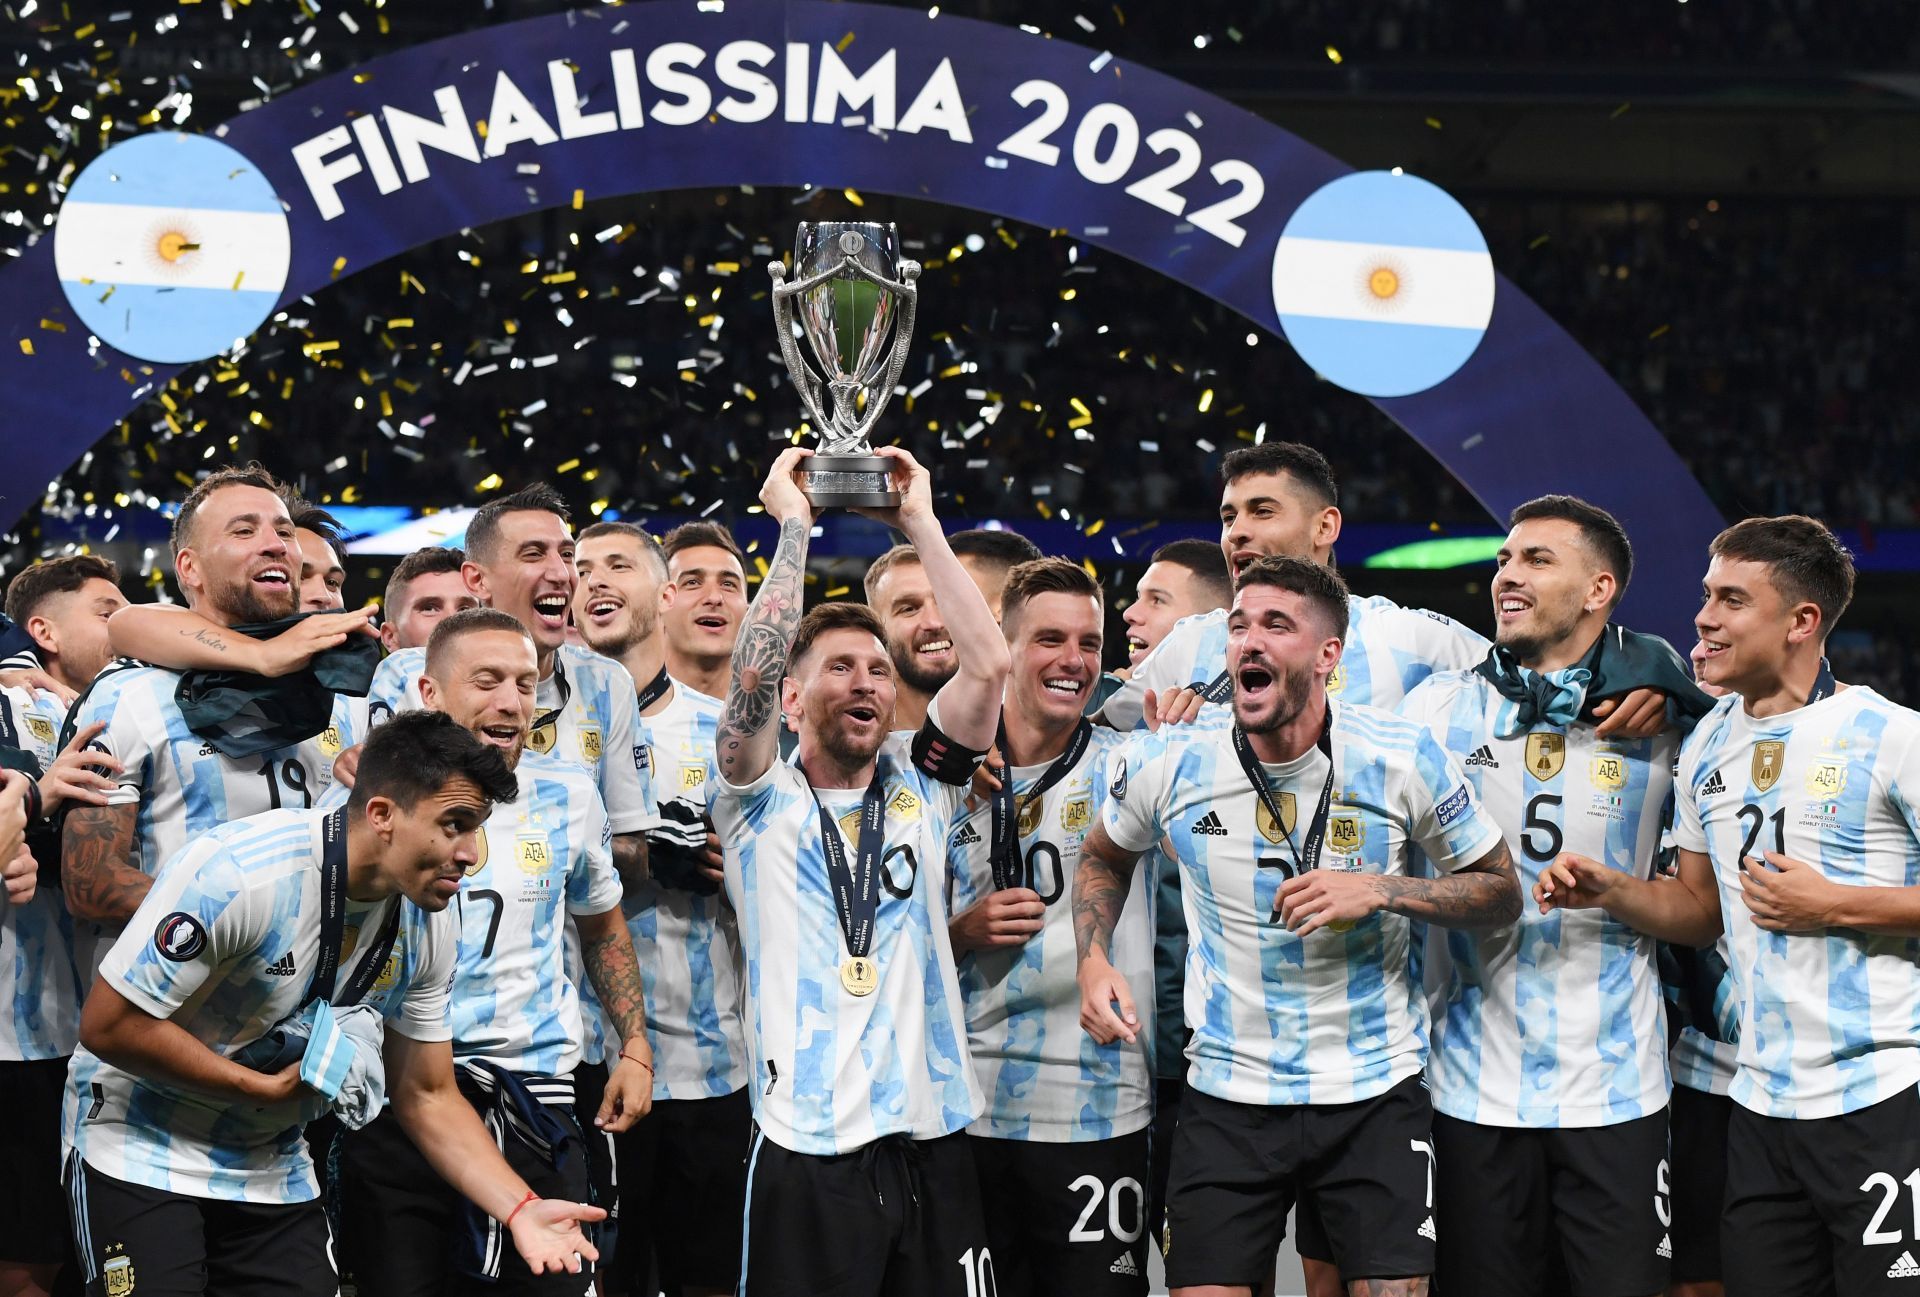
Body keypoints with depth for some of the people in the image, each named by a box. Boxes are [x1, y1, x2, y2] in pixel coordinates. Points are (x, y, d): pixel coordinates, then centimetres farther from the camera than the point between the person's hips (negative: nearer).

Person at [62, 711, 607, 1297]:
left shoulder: (426, 923, -6)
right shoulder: (237, 873, -27)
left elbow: (427, 1097, 2)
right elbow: (108, 1025, -23)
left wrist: (521, 1210, -12)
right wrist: (268, 1088, -20)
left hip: (272, 1170, 6)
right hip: (140, 1147, -6)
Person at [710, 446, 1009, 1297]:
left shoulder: (918, 785, 11)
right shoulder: (761, 802, 2)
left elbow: (989, 664, -1)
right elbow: (751, 679, -15)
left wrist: (919, 523, 1)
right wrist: (793, 528, -10)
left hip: (931, 1139, 3)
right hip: (806, 1150, -3)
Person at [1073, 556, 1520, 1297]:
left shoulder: (1402, 758, -9)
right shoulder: (1168, 764, -5)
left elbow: (1501, 893, -1)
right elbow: (1105, 857, 17)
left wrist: (1379, 891, -16)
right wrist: (1094, 961, -1)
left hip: (1375, 1095, -1)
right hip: (1226, 1097, 1)